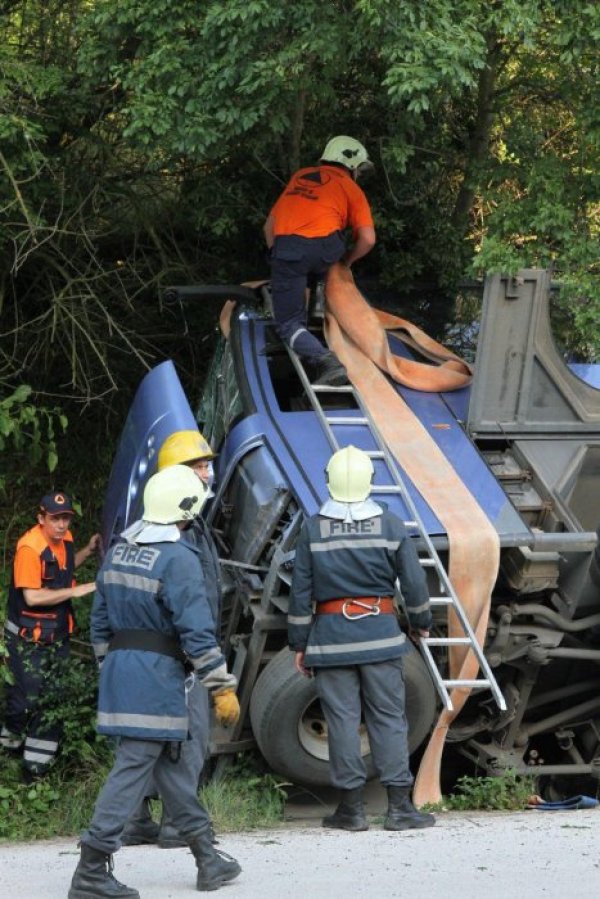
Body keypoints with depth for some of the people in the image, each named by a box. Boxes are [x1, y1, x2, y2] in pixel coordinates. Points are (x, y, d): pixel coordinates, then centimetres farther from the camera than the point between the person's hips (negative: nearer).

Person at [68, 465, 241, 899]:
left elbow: (101, 622, 17)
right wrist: (223, 688, -12)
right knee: (134, 768, -7)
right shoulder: (179, 560, -14)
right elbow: (197, 633, -17)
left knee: (170, 762, 15)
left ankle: (208, 857, 23)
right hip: (157, 676, -9)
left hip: (118, 668, 9)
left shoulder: (118, 552, 11)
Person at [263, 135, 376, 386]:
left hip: (285, 247, 1)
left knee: (289, 324, 1)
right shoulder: (350, 188, 17)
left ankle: (325, 361, -23)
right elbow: (367, 239, 3)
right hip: (324, 248, -1)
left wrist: (279, 260, 38)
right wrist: (346, 261, 20)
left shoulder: (299, 177, 29)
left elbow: (269, 226, 31)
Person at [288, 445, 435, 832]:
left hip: (331, 635, 0)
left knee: (342, 719, 3)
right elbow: (413, 581, 3)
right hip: (380, 632, 0)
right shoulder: (389, 524, -1)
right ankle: (399, 806, 0)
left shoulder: (313, 528, -2)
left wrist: (300, 643, 7)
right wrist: (421, 623, 20)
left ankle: (352, 807, 5)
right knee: (389, 717, 3)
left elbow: (301, 590, 0)